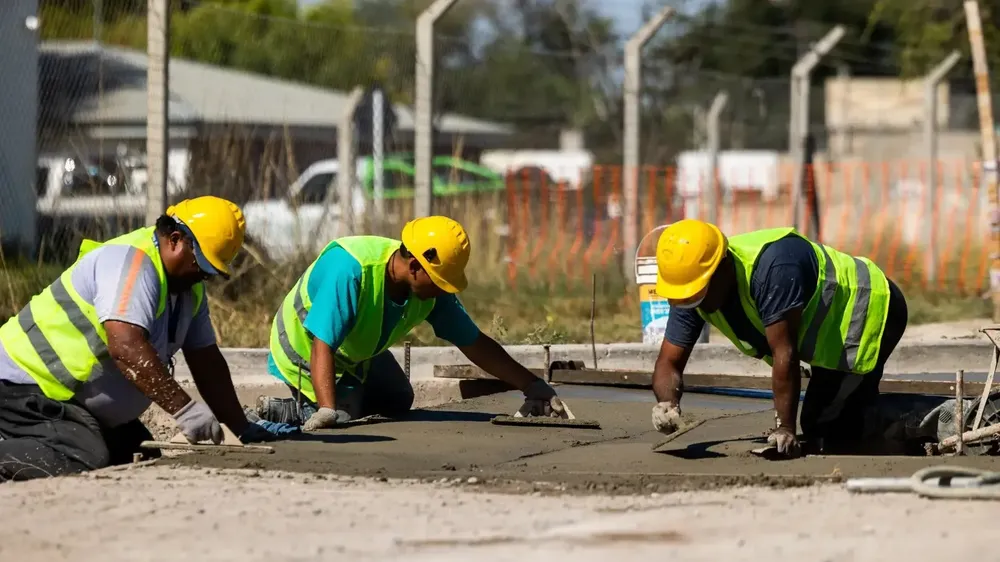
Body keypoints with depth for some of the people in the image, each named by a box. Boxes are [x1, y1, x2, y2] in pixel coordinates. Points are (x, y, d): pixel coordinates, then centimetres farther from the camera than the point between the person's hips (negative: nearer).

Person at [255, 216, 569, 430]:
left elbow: (475, 345, -8)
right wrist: (328, 412, -56)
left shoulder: (432, 288, -19)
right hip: (304, 356, -8)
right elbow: (322, 347, -45)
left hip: (358, 355, 8)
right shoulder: (349, 269, -41)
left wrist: (533, 386, -8)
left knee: (398, 403, 20)